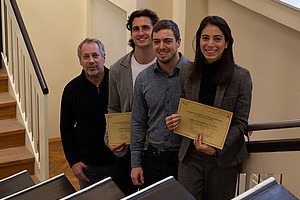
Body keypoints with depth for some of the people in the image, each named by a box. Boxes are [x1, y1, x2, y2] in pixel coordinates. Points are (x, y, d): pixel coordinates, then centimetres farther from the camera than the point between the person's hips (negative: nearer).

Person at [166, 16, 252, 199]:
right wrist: (175, 121, -8)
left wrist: (215, 149, -19)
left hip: (225, 158, -2)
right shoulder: (187, 72, 3)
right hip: (191, 157, 2)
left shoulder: (241, 76, -7)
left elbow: (241, 123, -7)